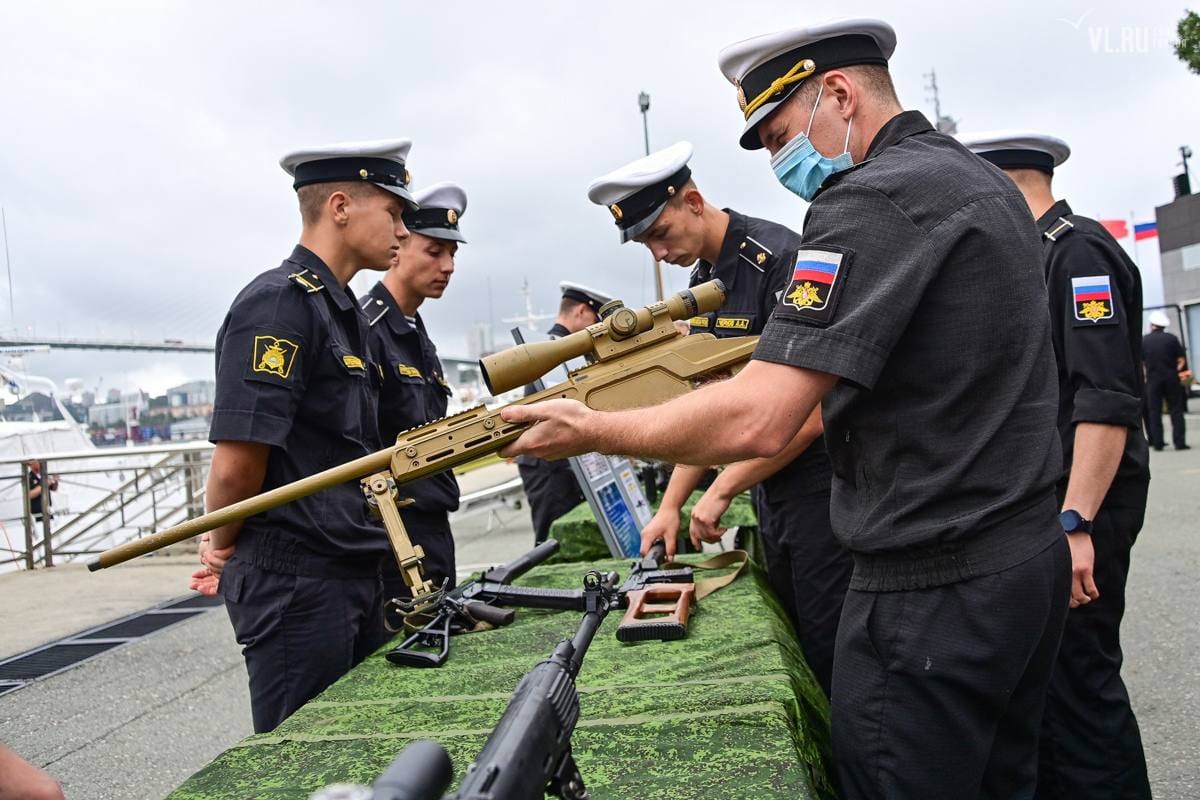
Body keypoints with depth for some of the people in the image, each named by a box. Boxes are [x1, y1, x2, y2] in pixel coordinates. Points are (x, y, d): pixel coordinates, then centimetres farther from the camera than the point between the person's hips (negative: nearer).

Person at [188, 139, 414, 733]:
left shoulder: (343, 311, 14)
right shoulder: (278, 304, -16)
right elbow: (237, 463, -21)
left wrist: (228, 548, 15)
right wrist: (225, 547, -2)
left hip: (353, 572, 9)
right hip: (296, 583, -9)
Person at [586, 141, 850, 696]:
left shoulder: (779, 259, -18)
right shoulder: (702, 281, 9)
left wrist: (722, 490, -16)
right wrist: (671, 504, 6)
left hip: (821, 487, -8)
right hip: (770, 493, 8)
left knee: (833, 661, 3)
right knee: (793, 648, 18)